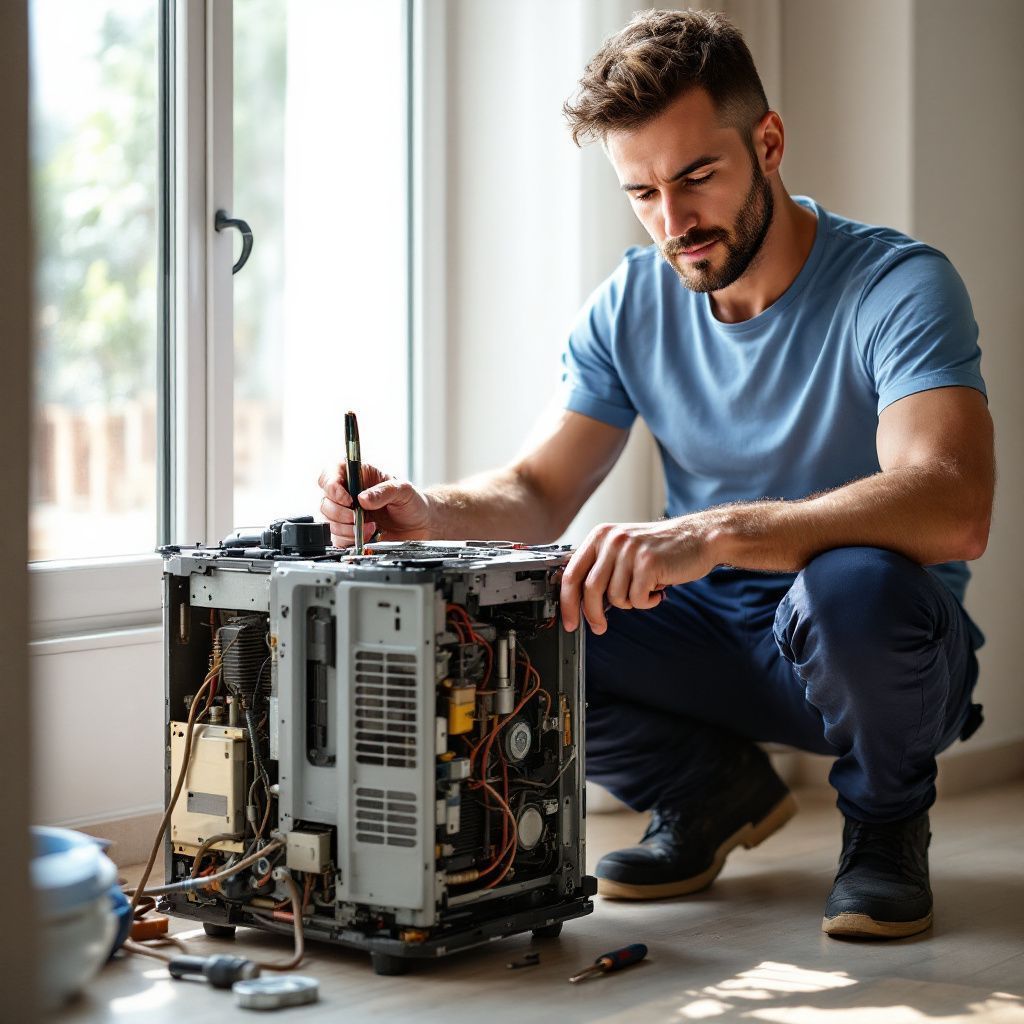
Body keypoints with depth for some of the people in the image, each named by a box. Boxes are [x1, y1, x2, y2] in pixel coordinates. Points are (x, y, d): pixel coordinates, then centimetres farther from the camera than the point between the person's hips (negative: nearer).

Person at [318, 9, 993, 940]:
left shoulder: (899, 287, -19)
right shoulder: (632, 306, 0)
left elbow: (953, 509, -36)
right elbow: (538, 494, 1)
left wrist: (713, 533, -48)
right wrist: (431, 515, -23)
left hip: (863, 651, -4)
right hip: (714, 641, 5)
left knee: (855, 587, -40)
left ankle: (886, 825, -5)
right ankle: (713, 792, 8)